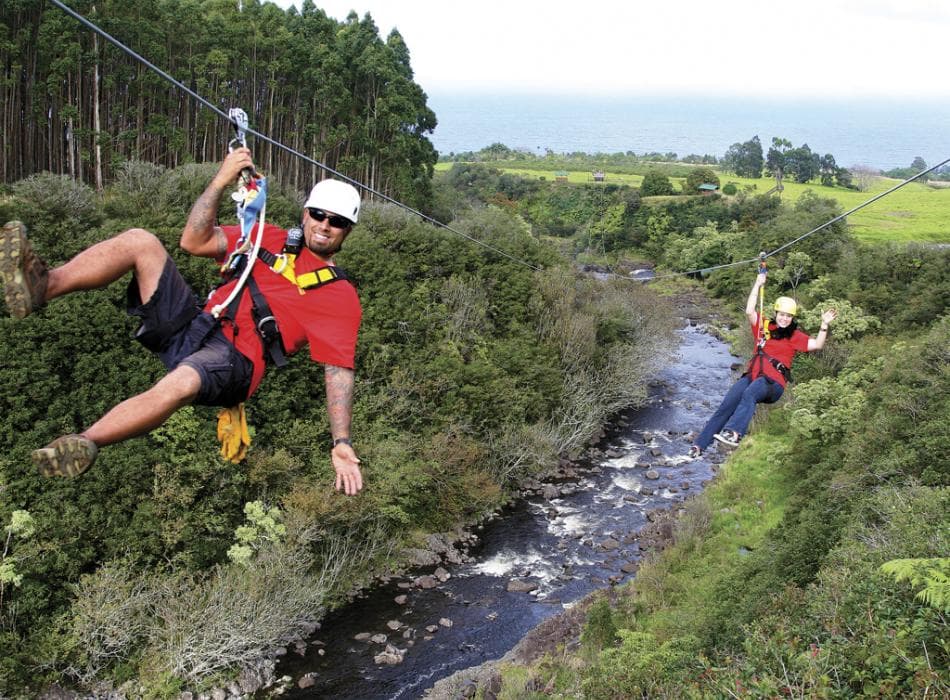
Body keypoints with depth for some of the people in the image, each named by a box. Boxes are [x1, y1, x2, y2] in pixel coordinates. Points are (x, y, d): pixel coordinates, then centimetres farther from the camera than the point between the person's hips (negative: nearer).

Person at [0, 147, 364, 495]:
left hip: (235, 359, -6)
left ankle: (83, 445, -28)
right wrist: (221, 180, -6)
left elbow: (339, 371, -5)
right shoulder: (272, 239, 17)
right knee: (139, 240, -10)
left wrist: (341, 444, -15)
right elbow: (194, 241, 7)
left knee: (180, 383, -41)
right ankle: (42, 286, -31)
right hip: (191, 324, 6)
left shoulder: (340, 295, 3)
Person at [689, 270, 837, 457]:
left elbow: (817, 344, 1)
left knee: (749, 394, -38)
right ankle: (699, 445, -22)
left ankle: (734, 433, -58)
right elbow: (749, 311, 7)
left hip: (774, 383, -3)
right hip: (752, 375, 3)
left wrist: (824, 324, -10)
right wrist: (758, 284, 6)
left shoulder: (795, 336, 13)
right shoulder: (764, 327, 20)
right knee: (727, 405, -19)